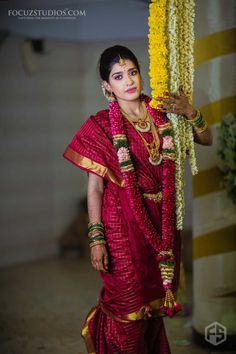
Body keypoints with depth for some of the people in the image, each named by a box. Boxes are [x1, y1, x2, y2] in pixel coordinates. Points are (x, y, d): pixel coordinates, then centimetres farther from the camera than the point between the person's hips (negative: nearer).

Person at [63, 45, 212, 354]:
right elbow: (95, 187, -10)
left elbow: (207, 140, 6)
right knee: (128, 303, 5)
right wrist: (96, 238, -13)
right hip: (123, 223, -4)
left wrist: (191, 113, -13)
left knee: (155, 295, 17)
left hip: (161, 221, 4)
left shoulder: (162, 114, 1)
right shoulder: (101, 126, -10)